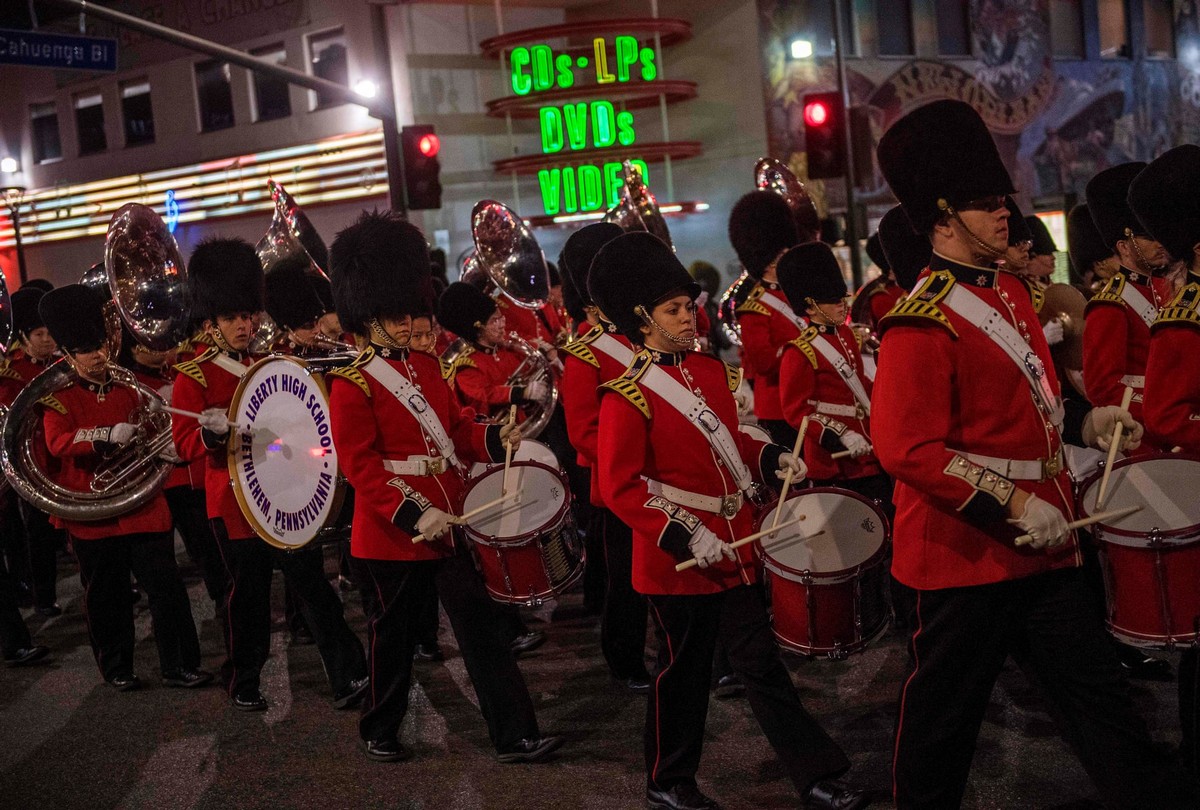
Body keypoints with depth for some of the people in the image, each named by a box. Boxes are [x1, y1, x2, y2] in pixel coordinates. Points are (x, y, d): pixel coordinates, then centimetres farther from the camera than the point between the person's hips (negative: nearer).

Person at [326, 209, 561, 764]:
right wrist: (411, 513, -25)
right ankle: (379, 730, 31)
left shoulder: (427, 367, 11)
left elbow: (457, 426, 14)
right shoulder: (352, 385, -11)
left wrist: (494, 439, -7)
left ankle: (515, 736, 7)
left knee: (480, 625, 4)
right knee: (394, 630, 10)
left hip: (449, 519, 6)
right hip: (396, 529, -6)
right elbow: (360, 464, -16)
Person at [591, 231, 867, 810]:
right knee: (683, 667, 8)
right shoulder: (627, 397, -14)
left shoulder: (712, 370, 8)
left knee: (760, 663, 10)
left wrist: (773, 459, 1)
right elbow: (618, 487, -17)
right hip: (677, 556, -6)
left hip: (731, 545, 7)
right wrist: (684, 535, -24)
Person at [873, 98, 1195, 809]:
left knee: (1099, 694, 13)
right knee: (945, 712, 8)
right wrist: (1015, 505, -23)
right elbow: (907, 450, -24)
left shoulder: (1011, 290, 10)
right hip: (967, 550, -8)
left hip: (1041, 543, 8)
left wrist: (1084, 418, 10)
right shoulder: (923, 324, -18)